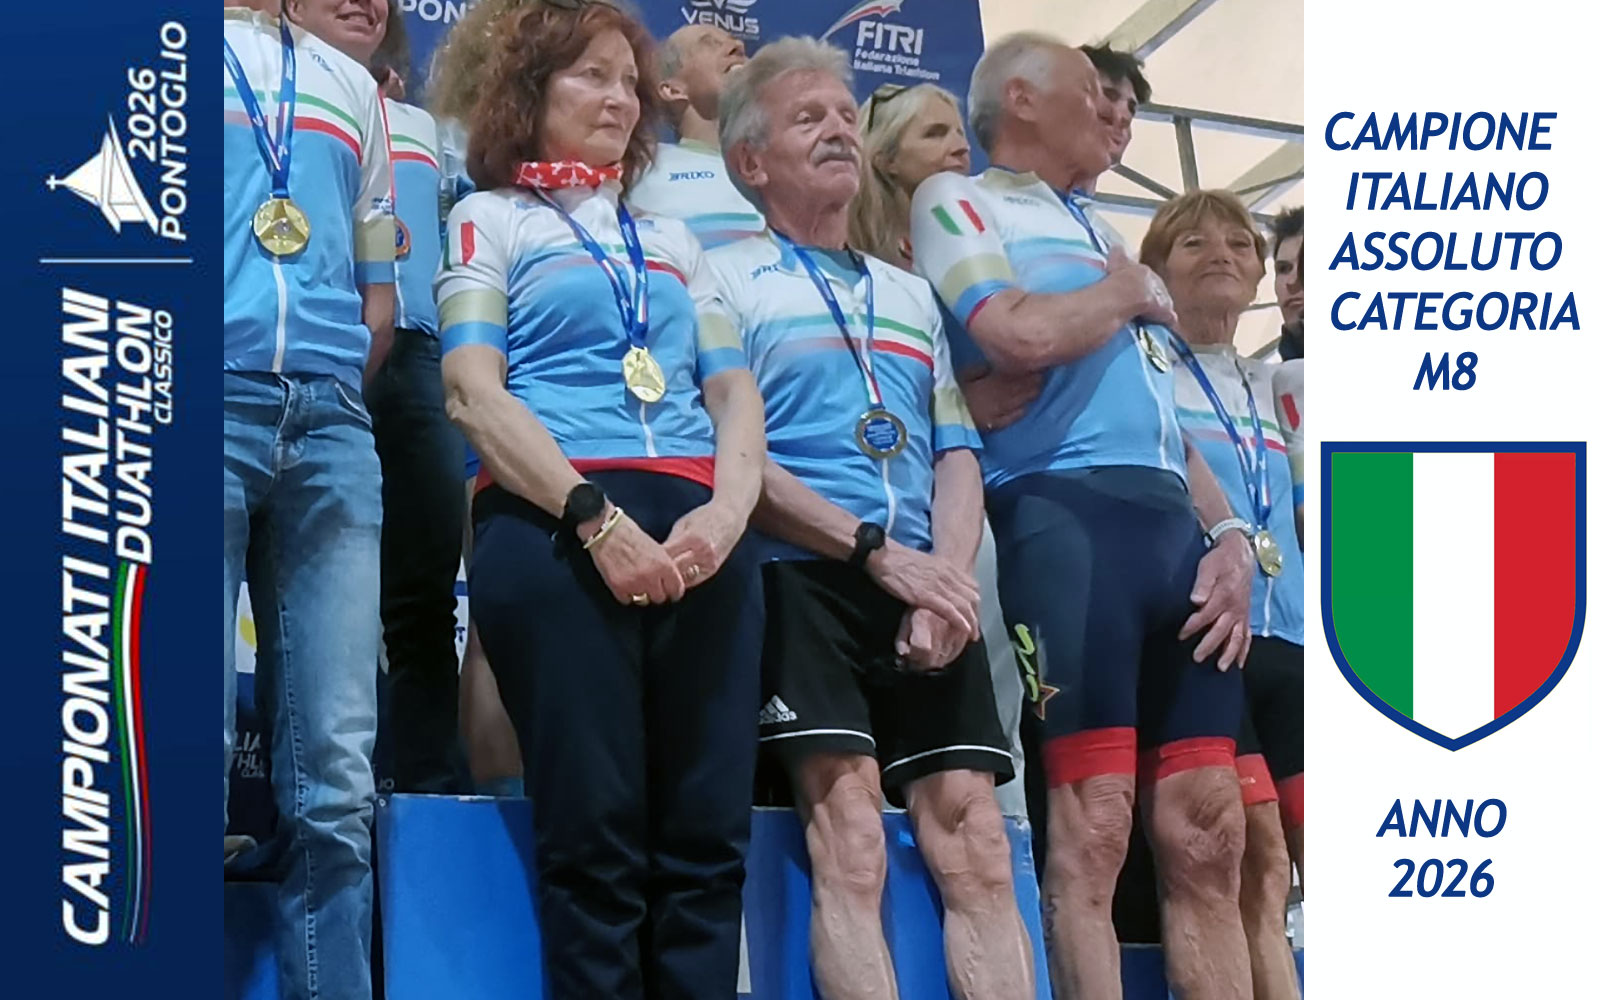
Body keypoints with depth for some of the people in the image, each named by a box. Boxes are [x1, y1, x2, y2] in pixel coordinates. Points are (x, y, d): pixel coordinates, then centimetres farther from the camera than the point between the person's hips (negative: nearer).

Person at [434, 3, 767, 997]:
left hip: (698, 536, 5)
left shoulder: (674, 239, 27)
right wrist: (597, 519, -13)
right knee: (597, 838, -10)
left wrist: (726, 513, -5)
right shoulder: (491, 219, 13)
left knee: (706, 836, -4)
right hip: (554, 530, -4)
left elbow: (736, 392, 17)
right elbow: (475, 393, -1)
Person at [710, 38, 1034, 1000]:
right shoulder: (725, 281, 5)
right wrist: (877, 551, -14)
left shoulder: (913, 297, 24)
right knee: (852, 851, -16)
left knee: (979, 852, -6)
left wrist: (948, 574, -5)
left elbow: (957, 455, 16)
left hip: (928, 592, 5)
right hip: (803, 581, -5)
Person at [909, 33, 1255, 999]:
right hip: (1065, 513, -7)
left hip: (1174, 524, 8)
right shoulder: (959, 203, 6)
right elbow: (1020, 336, -14)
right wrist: (1127, 292, 5)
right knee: (1093, 829, -13)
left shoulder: (1102, 237, 29)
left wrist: (1228, 536, 9)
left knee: (1208, 835, 1)